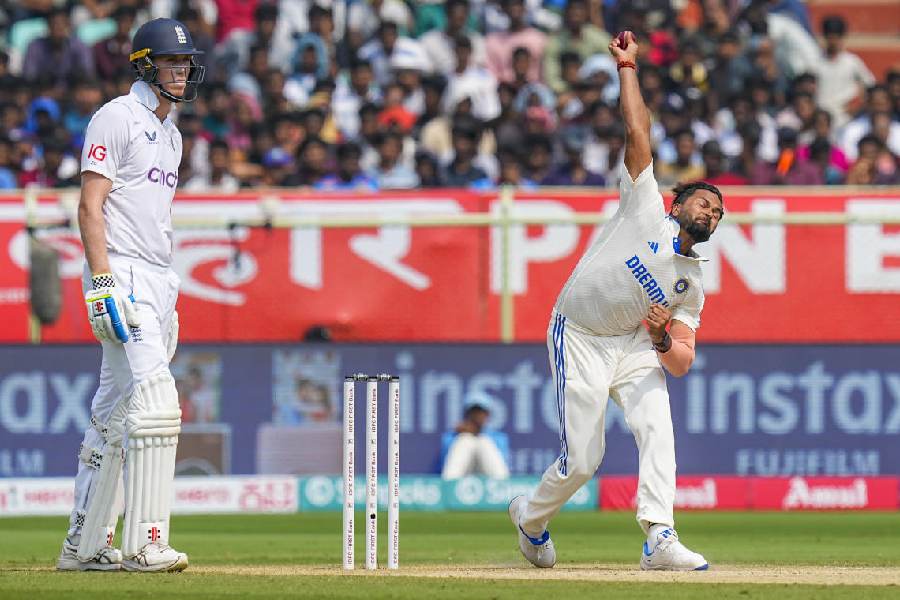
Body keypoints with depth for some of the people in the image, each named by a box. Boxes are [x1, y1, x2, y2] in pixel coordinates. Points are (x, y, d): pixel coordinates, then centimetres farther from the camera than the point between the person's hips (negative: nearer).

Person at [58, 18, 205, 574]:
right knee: (155, 402, -19)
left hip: (160, 280, 9)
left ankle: (85, 544, 14)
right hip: (121, 274, -9)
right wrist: (102, 282, -23)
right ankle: (144, 544, -21)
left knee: (115, 415, 10)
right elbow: (91, 205, -13)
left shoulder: (171, 134, 21)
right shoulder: (118, 118, -7)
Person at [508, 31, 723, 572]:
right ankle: (531, 517, 24)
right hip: (580, 340, -4)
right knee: (582, 461, -8)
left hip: (634, 345, 4)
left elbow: (682, 363, 1)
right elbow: (638, 133, -8)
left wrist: (663, 340, -21)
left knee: (655, 423, -23)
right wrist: (628, 68, -8)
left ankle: (660, 540, -30)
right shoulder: (646, 209, -3)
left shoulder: (693, 286, 8)